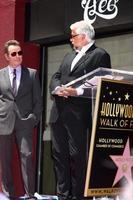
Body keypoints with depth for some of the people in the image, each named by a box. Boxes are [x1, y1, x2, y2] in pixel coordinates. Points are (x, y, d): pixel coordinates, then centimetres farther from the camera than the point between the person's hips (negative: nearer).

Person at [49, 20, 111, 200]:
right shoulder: (69, 56, 22)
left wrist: (77, 92, -20)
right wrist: (57, 89, -5)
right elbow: (56, 77, 16)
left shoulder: (100, 55, -2)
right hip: (58, 112, 8)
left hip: (78, 114, -7)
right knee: (59, 154, 8)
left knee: (77, 156, -4)